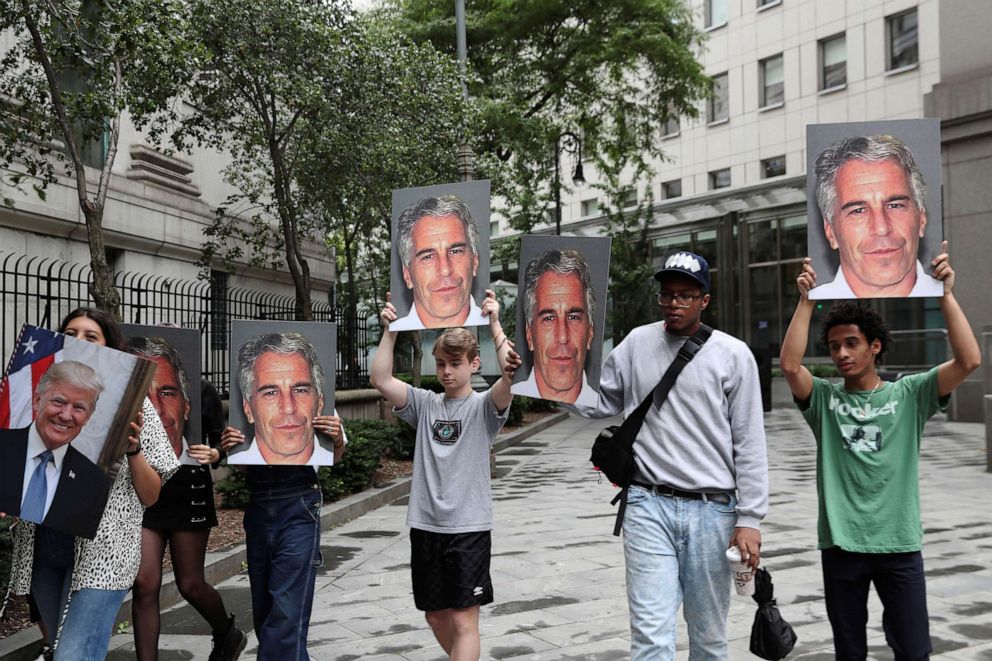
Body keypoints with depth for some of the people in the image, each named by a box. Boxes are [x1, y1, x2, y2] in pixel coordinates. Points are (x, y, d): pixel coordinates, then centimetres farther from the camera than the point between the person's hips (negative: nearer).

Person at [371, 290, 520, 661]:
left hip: (469, 527, -4)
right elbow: (380, 380, -4)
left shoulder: (484, 406, -2)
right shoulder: (425, 404, 7)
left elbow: (512, 373, -21)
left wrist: (494, 323, -20)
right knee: (436, 616, 16)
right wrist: (390, 331, -9)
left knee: (464, 620, -3)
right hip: (425, 526, 4)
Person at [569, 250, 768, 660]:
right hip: (649, 505, 1)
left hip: (712, 511, 0)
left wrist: (749, 518, -3)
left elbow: (749, 444, 0)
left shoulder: (732, 354, 0)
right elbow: (597, 404, 11)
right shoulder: (637, 343, 6)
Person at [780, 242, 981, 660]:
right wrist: (806, 300, -15)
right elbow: (790, 365, -16)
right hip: (840, 544, 1)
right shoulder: (824, 399, 2)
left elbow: (969, 361, -11)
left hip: (899, 543, 0)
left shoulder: (908, 394, 2)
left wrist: (945, 293, -14)